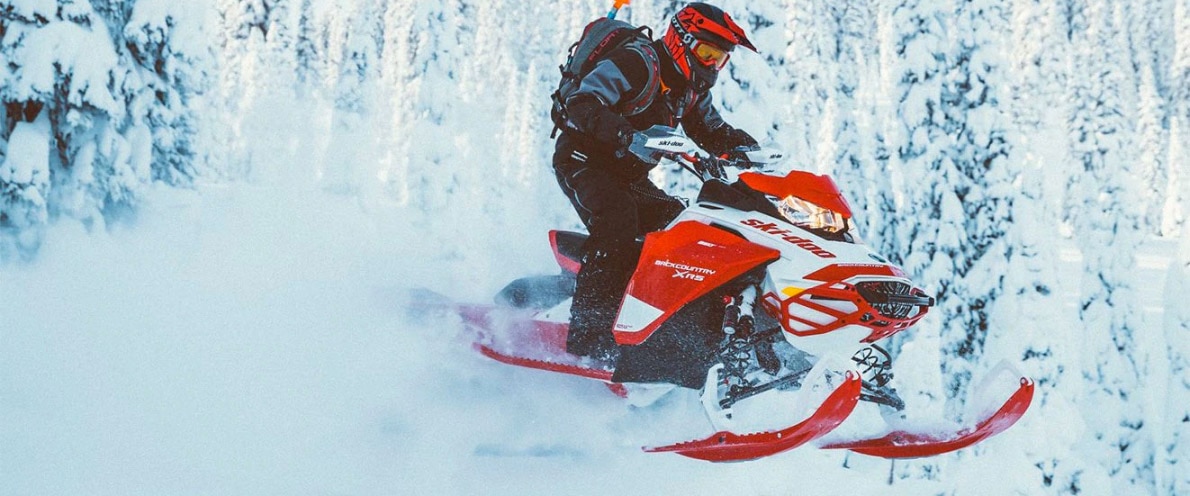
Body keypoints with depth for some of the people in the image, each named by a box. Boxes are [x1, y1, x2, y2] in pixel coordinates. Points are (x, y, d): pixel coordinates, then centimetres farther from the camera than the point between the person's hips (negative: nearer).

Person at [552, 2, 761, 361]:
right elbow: (582, 104, -28)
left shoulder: (692, 88, 9)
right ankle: (587, 335, -36)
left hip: (630, 177, 9)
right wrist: (625, 135, -44)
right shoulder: (637, 63, -18)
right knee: (618, 220, -33)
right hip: (583, 161, -9)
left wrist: (746, 148, -2)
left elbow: (713, 131, 19)